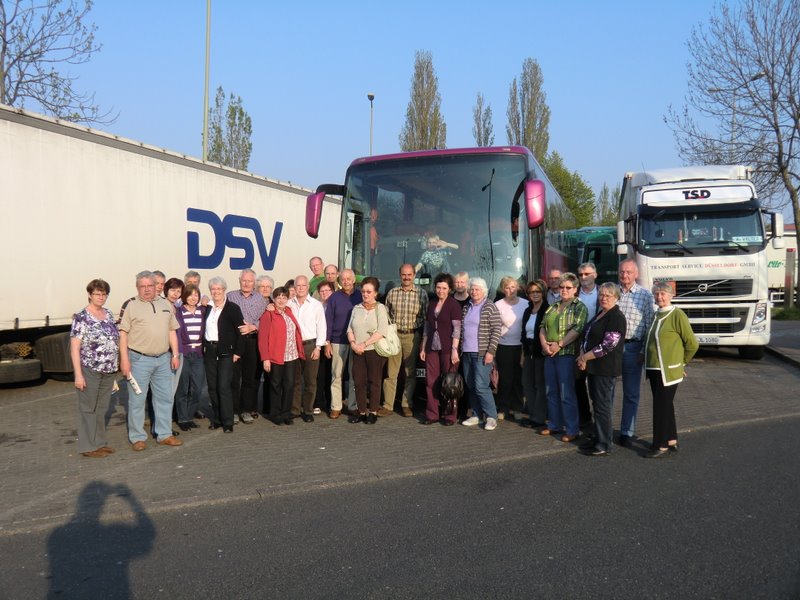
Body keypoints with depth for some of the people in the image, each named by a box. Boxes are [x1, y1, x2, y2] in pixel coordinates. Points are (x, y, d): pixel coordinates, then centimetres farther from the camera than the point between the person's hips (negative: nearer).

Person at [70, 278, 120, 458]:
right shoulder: (82, 318, -11)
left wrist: (116, 366, 15)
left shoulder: (109, 314, 9)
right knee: (88, 409, 4)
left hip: (109, 371, 6)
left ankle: (100, 442, 26)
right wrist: (78, 375, -17)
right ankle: (88, 447, 13)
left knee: (101, 409, 15)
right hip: (89, 371, -6)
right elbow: (74, 347, -13)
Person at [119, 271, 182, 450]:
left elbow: (172, 331, 15)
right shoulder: (132, 306, -1)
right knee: (137, 400, 1)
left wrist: (175, 355, 9)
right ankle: (137, 437, 12)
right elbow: (123, 334, -5)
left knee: (165, 397, 9)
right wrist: (124, 359, -11)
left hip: (163, 359, 5)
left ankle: (164, 435, 20)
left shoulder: (166, 305, 12)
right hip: (139, 359, -4)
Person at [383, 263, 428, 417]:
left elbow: (425, 317, 0)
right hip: (394, 335, 1)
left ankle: (407, 405, 18)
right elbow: (386, 315, 10)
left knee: (410, 373, 8)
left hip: (412, 336, -1)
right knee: (391, 372, 0)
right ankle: (388, 406, 6)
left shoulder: (421, 293, 0)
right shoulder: (392, 293, 6)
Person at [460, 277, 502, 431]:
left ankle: (491, 417, 0)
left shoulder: (490, 307, -5)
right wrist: (460, 349, 11)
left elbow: (496, 330, -9)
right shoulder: (466, 308, 14)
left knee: (481, 386, -11)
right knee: (470, 385, 9)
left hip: (482, 353, -6)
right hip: (467, 353, 6)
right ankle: (476, 415, 19)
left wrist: (490, 351, -14)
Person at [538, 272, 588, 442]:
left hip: (566, 354, -7)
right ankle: (554, 425, 22)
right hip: (549, 354, 7)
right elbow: (542, 327, 13)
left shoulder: (579, 307, -3)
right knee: (551, 391, 11)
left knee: (567, 393, -4)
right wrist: (544, 344, -4)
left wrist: (559, 344, -17)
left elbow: (577, 329, -15)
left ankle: (572, 429, 4)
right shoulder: (552, 307, 17)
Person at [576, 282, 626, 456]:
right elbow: (586, 337, 17)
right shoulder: (599, 314, 16)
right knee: (597, 404, 15)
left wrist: (585, 358, -14)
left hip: (605, 368, -9)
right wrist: (582, 355, -2)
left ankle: (604, 446, 4)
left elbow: (608, 345, -20)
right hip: (593, 367, 9)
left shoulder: (616, 317, -13)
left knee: (603, 406, -3)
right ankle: (598, 438, 26)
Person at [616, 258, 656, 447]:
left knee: (631, 394, 7)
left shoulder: (645, 295, 0)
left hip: (632, 347, -2)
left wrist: (644, 351, -7)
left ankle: (626, 432, 17)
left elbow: (649, 325, -2)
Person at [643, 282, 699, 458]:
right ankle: (672, 441, 27)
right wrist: (647, 360, 15)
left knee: (662, 407, -3)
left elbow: (692, 344, -9)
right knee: (665, 406, 16)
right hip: (654, 369, 8)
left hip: (668, 370, -7)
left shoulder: (677, 315, -12)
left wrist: (681, 362, 1)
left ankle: (661, 446, 5)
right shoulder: (656, 315, 10)